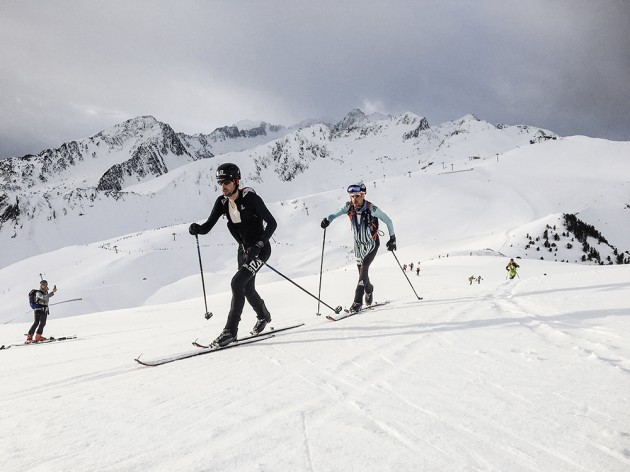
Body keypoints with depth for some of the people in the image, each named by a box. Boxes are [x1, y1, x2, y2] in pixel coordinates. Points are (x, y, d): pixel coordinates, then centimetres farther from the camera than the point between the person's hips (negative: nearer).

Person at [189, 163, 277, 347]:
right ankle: (263, 316, 48)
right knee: (247, 289, 18)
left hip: (260, 249, -7)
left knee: (237, 282, -21)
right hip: (244, 249, 7)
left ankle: (231, 330, -11)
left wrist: (258, 245, -31)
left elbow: (272, 223, -21)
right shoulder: (222, 202, -4)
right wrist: (197, 229, -29)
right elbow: (208, 226, -6)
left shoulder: (250, 198, -22)